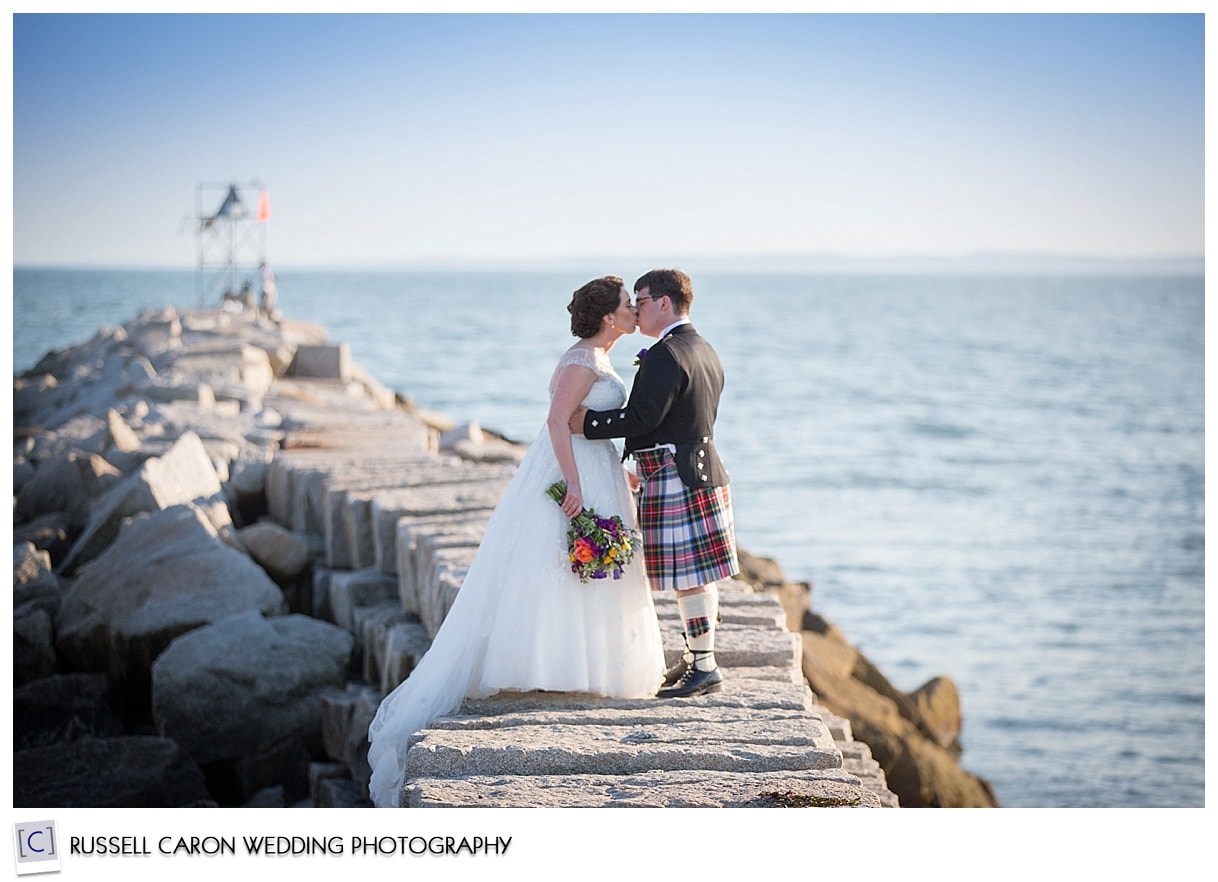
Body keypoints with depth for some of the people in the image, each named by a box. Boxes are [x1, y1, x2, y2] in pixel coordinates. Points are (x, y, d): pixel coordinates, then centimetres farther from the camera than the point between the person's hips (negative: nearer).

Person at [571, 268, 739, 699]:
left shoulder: (666, 355, -16)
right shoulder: (705, 351, 16)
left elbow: (641, 417, -23)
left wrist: (587, 421, -15)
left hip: (674, 481, -10)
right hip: (701, 470, 10)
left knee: (689, 577, -4)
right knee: (696, 575, 15)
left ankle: (705, 667, 1)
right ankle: (695, 658, 24)